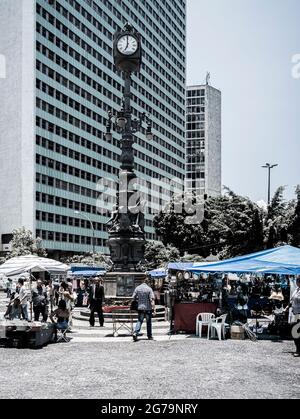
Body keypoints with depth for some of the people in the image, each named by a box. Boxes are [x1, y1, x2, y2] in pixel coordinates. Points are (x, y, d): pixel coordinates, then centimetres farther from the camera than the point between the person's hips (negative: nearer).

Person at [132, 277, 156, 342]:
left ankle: (135, 333, -14)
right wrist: (154, 309, -16)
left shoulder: (137, 288, 0)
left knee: (139, 321, 7)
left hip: (140, 307, 2)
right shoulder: (149, 289, -10)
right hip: (148, 308, -2)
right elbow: (152, 299, -15)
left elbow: (134, 297, 4)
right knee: (149, 322, 10)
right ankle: (149, 336, 17)